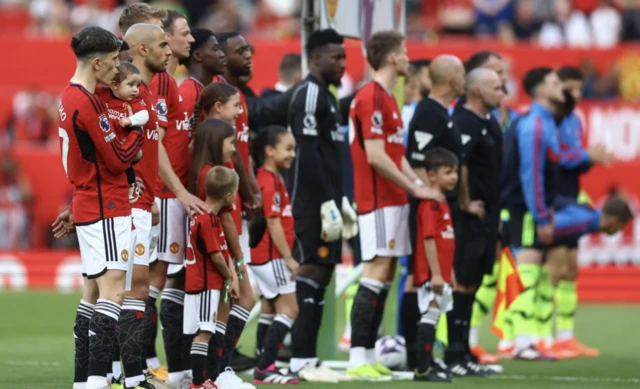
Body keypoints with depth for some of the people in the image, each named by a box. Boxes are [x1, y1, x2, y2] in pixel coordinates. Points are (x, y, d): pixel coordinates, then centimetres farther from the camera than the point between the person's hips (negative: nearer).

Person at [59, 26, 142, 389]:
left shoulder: (72, 96, 12)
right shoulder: (87, 103, -18)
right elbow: (119, 158, -15)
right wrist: (140, 130, -1)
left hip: (89, 205, 10)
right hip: (106, 209, -10)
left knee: (93, 292, 12)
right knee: (113, 290, -15)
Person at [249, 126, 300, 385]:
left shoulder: (273, 179, 14)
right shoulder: (269, 182, -16)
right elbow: (273, 222, -19)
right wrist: (288, 258, -17)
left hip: (266, 257, 10)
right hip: (271, 256, -10)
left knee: (277, 310, 13)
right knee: (289, 310, -6)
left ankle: (266, 368, 14)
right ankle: (264, 368, -8)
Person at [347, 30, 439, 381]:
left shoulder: (387, 98, 19)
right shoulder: (371, 97, -13)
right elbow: (375, 156, -19)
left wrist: (418, 184, 8)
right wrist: (414, 188, -13)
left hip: (393, 199, 10)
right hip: (378, 201, -10)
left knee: (385, 276, 8)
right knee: (376, 273, -12)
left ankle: (368, 356, 10)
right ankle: (358, 359, -14)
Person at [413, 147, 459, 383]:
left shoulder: (442, 204, 16)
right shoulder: (430, 204, -15)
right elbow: (428, 239, -20)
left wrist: (449, 274, 24)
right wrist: (436, 274, -22)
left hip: (441, 274, 10)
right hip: (431, 274, -10)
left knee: (433, 317, 13)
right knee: (430, 316, -9)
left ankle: (428, 364, 19)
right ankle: (422, 368, -9)